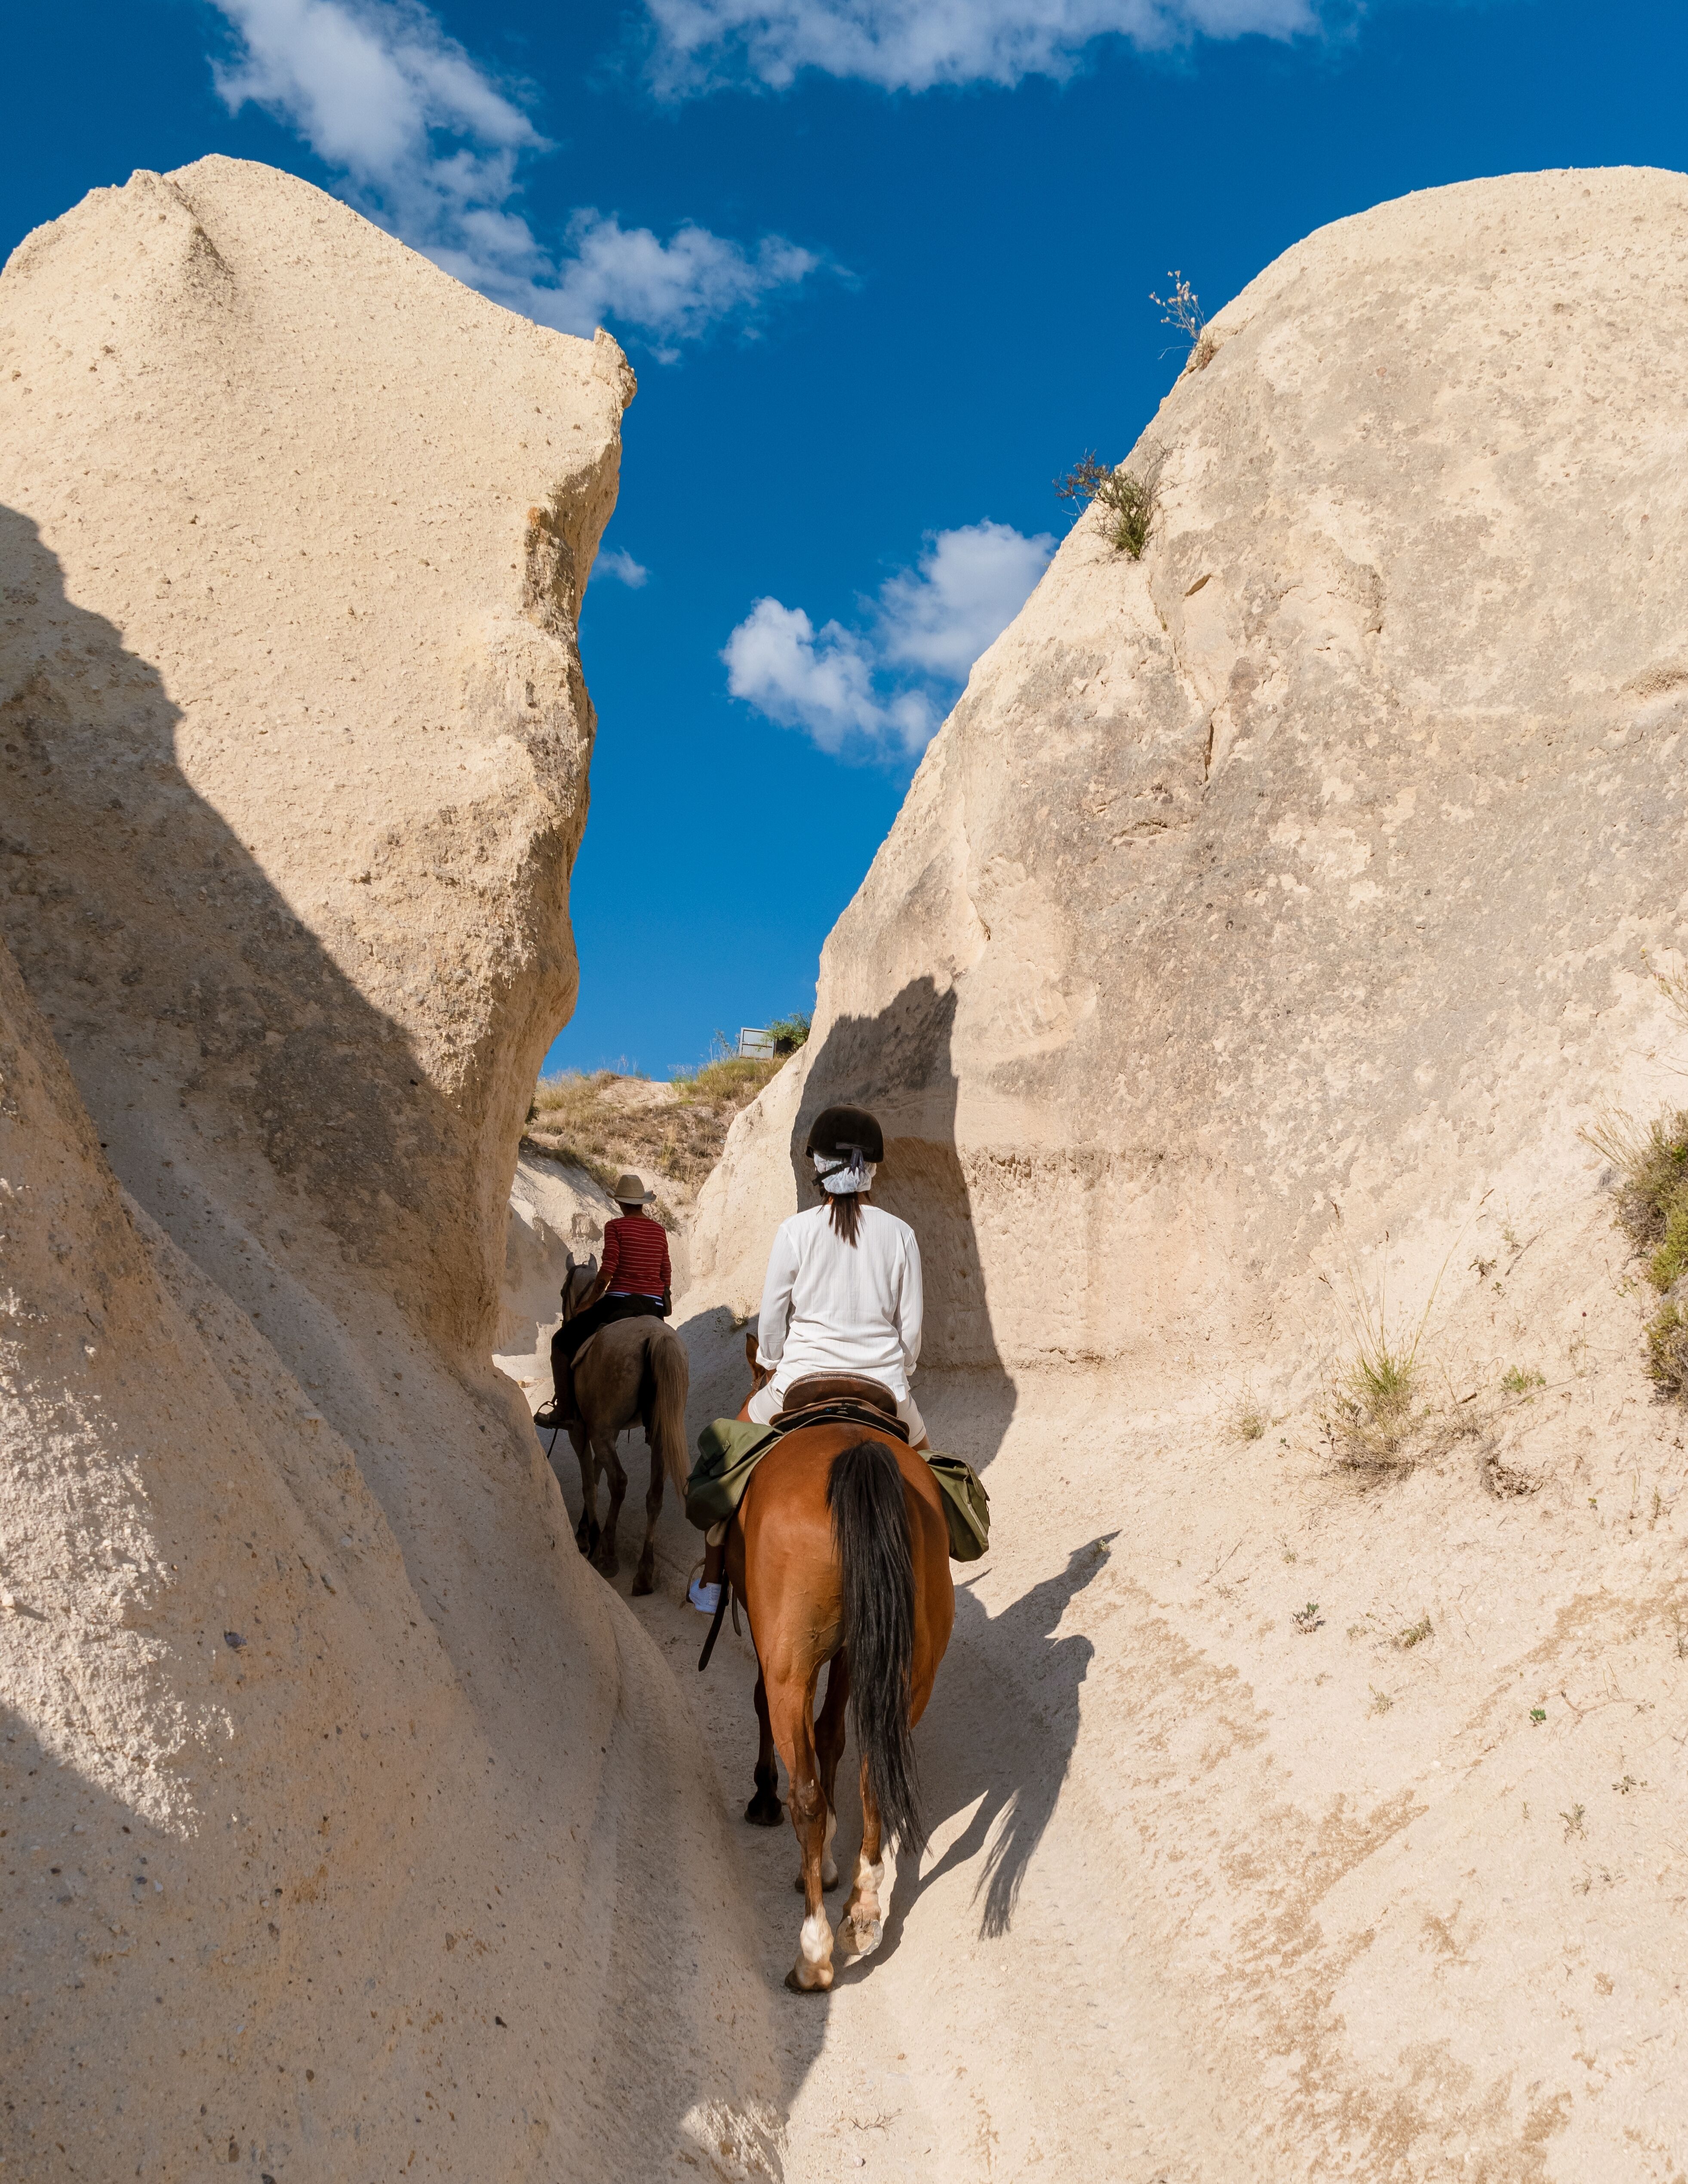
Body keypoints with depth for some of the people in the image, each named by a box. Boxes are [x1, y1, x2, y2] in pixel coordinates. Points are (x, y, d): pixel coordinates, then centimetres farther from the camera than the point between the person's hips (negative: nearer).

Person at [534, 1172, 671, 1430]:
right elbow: (666, 1276, 11)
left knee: (561, 1342, 11)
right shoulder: (660, 1231, 10)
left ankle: (563, 1410, 4)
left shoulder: (615, 1227, -5)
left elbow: (607, 1270, -12)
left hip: (618, 1303, -5)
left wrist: (589, 1303, -2)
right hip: (654, 1308, 5)